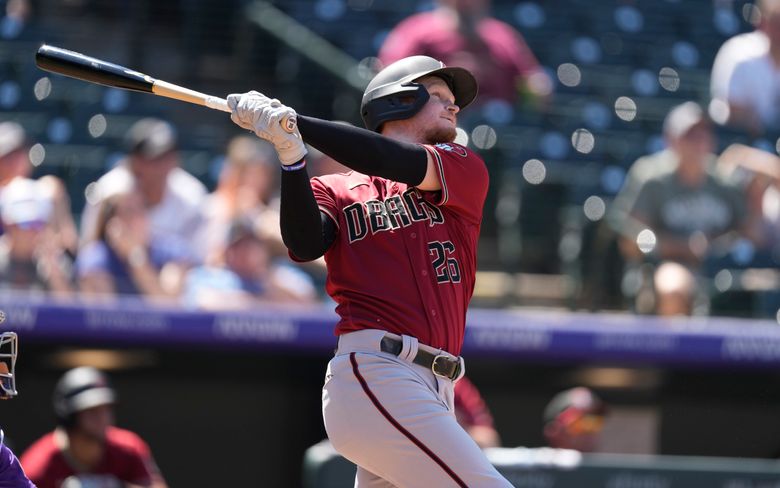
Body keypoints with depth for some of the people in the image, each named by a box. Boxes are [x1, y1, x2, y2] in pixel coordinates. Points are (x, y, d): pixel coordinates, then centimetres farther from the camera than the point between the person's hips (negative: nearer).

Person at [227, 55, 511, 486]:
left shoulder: (466, 170, 16)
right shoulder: (336, 191, 12)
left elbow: (391, 162, -2)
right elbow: (305, 246, -8)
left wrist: (293, 121, -7)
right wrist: (291, 155, -20)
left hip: (433, 390, 5)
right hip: (374, 373, -5)